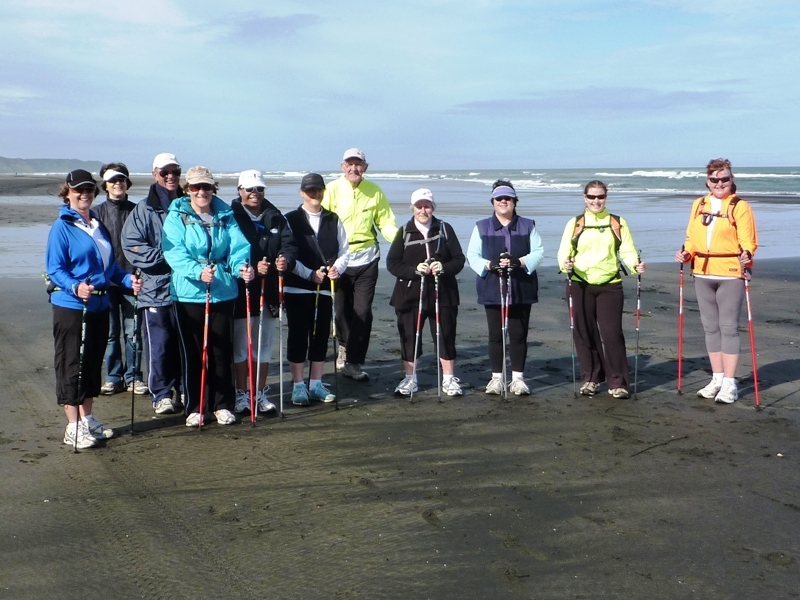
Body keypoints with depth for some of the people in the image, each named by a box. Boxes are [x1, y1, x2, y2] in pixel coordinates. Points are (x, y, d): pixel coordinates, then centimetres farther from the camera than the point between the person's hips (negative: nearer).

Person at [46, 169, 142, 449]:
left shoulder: (99, 225, 12)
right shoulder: (62, 227, -9)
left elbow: (110, 265, 17)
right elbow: (54, 269, -14)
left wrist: (128, 279, 0)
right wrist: (75, 287, -31)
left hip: (99, 306, 7)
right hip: (70, 307, -7)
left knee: (93, 363, 14)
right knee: (71, 365, 0)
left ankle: (88, 418, 27)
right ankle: (73, 428, 7)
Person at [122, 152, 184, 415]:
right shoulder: (144, 210, 1)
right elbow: (132, 247, -6)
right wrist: (167, 256, -14)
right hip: (155, 288, -3)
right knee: (159, 345, -2)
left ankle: (185, 390, 24)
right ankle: (161, 394, 11)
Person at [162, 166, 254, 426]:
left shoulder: (225, 216, 7)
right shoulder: (177, 217, -2)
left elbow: (238, 245, -5)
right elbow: (174, 252, -14)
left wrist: (242, 266, -27)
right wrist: (198, 271, -31)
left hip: (223, 291, 2)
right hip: (188, 292, -2)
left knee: (222, 351, 8)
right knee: (193, 352, 5)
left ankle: (222, 405, 20)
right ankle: (194, 408, 17)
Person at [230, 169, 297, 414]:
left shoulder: (275, 217, 9)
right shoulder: (231, 217, -5)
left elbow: (289, 242, 0)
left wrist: (286, 259, -21)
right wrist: (252, 267, -26)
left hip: (269, 290, 4)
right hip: (242, 290, -4)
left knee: (265, 343, 12)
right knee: (241, 344, 4)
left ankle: (261, 393, 23)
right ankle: (242, 394, 16)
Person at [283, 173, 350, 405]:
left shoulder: (333, 220, 12)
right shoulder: (290, 220, -1)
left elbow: (344, 251, 11)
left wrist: (337, 267, -9)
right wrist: (309, 274, -17)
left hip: (325, 288, 4)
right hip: (297, 288, -4)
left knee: (321, 336, 8)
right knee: (298, 336, 1)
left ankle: (316, 383, 18)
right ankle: (298, 385, 9)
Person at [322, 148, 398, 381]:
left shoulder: (374, 191, 3)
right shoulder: (332, 189, -3)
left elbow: (386, 223, 7)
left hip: (366, 259, 1)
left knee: (362, 312, -1)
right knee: (342, 310, 8)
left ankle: (353, 362, 9)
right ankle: (345, 346, 36)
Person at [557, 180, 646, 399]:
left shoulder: (618, 224, 10)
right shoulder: (574, 224, 9)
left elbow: (627, 251, 5)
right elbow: (564, 252, 5)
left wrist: (636, 265, -15)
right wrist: (566, 264, -17)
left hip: (610, 285, -1)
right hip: (579, 285, 1)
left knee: (612, 333, -7)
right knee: (584, 333, 5)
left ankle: (618, 382, 2)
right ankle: (590, 378, 19)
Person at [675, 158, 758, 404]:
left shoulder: (740, 206, -5)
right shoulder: (699, 205, 11)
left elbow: (748, 241, -9)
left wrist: (746, 255, -28)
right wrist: (686, 253, -4)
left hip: (730, 274, -5)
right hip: (703, 274, 5)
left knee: (728, 327, -2)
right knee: (711, 327, 11)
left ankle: (729, 383, 5)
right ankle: (717, 379, 22)